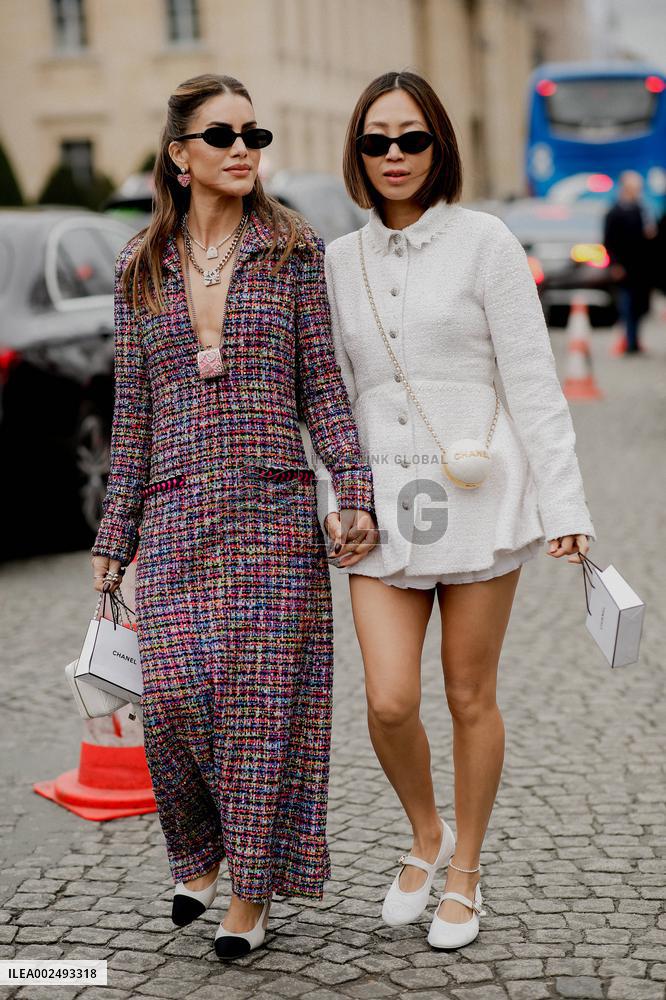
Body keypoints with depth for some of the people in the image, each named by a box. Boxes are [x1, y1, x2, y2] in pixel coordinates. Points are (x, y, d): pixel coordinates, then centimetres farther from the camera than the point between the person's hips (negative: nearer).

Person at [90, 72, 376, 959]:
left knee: (261, 697, 0)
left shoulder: (295, 249, 3)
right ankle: (198, 852, 23)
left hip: (273, 506, -1)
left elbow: (322, 386, 3)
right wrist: (112, 539, 10)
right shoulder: (141, 266, 9)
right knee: (176, 693, -6)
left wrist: (356, 490, -7)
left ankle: (251, 890, 16)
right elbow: (132, 412, 10)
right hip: (175, 513, 2)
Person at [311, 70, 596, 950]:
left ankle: (465, 875, 25)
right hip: (384, 499, 3)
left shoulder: (483, 240, -2)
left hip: (477, 491, -3)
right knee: (389, 702, -5)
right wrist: (333, 501, 3)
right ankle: (425, 836, 25)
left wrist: (564, 505, -10)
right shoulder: (340, 262, 10)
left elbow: (533, 380, -5)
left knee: (471, 697, 6)